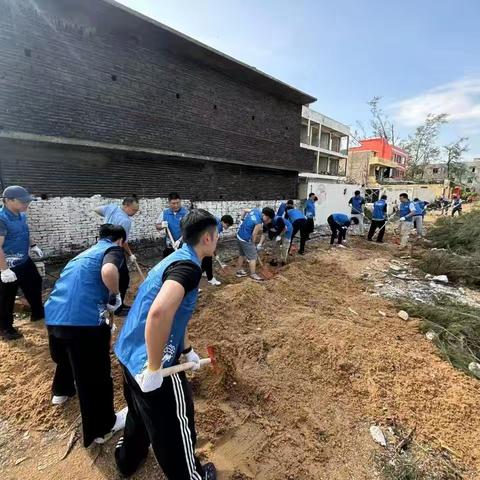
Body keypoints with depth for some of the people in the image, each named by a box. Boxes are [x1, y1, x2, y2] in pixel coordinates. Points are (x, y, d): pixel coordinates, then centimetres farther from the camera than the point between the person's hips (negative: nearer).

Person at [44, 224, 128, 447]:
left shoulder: (85, 253, 24)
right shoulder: (114, 250, -1)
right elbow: (108, 272, -25)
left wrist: (104, 309, 43)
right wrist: (115, 297, -6)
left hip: (53, 316, 9)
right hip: (83, 320, -8)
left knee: (66, 356, 37)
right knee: (95, 376, 10)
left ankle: (61, 390, 63)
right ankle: (101, 428, 28)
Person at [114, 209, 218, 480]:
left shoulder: (176, 258, 8)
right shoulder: (188, 266, -23)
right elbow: (159, 313, -40)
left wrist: (187, 350, 23)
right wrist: (154, 368, -27)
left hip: (130, 353, 9)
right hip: (150, 362, -9)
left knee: (140, 413, 34)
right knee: (176, 426, 16)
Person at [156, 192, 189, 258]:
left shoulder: (186, 212, -9)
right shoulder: (165, 213, 2)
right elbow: (157, 226, 11)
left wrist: (179, 240, -25)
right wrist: (162, 225, -12)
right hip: (169, 245, 3)